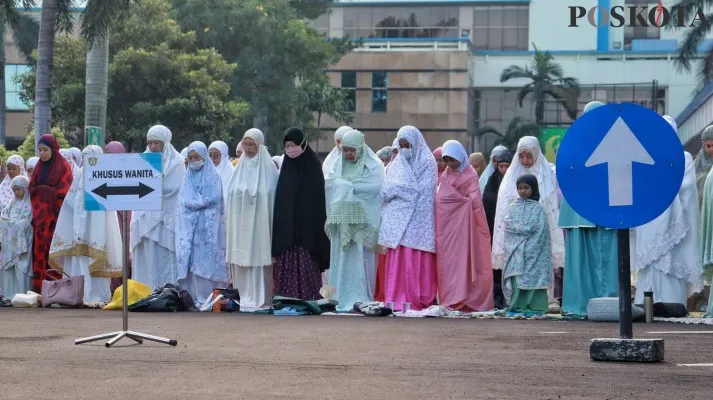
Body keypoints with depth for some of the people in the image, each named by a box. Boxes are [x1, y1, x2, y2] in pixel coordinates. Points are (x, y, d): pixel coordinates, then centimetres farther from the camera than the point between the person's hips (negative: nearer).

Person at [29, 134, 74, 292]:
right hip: (41, 217, 5)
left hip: (56, 217, -5)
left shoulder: (63, 166, -2)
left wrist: (41, 189, -4)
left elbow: (64, 192, -9)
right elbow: (32, 188, 13)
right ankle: (39, 289, -2)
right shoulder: (39, 166, 16)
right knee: (40, 251, -1)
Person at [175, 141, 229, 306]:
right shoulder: (188, 177, 18)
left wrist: (193, 202, -3)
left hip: (206, 226, -5)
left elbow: (212, 199, -8)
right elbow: (183, 201, 12)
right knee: (188, 260, -1)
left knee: (205, 261, -10)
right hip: (189, 225, 5)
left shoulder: (212, 176, 2)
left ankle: (205, 298, -11)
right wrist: (200, 201, -4)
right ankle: (191, 297, 1)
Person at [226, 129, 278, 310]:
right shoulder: (241, 167, 13)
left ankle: (259, 299, -3)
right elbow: (232, 194, 14)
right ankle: (243, 297, 8)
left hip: (259, 222, -4)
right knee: (240, 259, 2)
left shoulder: (268, 167, 0)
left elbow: (271, 196, -3)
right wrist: (230, 218, 7)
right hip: (240, 223, 4)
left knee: (258, 257, -6)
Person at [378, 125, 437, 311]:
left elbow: (421, 191, -8)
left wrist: (395, 189, -5)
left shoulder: (427, 162, 0)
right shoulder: (398, 162, 18)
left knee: (414, 261, -9)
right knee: (396, 260, 0)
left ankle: (417, 300, -7)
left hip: (416, 219, -5)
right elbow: (387, 189, 17)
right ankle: (397, 299, 2)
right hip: (397, 219, 6)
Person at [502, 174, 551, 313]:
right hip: (516, 251, 2)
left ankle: (535, 306, -8)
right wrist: (525, 229, -8)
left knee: (534, 274, -8)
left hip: (533, 250, -2)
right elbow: (507, 225, 3)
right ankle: (517, 306, -7)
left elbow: (540, 230, -1)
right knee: (517, 275, -7)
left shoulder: (538, 208, 6)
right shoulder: (513, 207, 14)